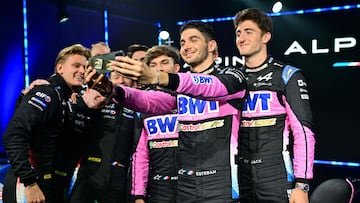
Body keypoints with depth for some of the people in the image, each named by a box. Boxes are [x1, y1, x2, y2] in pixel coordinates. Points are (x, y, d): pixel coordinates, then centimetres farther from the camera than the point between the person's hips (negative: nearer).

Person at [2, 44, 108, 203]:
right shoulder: (46, 93, -15)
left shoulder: (63, 99, 13)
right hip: (27, 188, -9)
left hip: (49, 185, 9)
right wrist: (30, 183, -27)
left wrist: (84, 105, -1)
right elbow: (13, 137, -26)